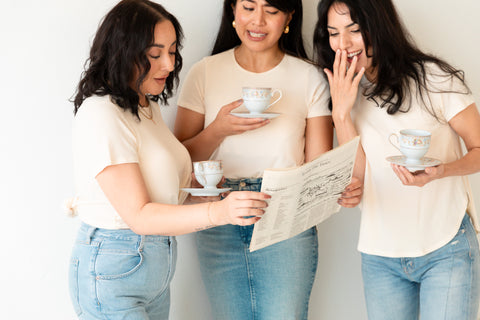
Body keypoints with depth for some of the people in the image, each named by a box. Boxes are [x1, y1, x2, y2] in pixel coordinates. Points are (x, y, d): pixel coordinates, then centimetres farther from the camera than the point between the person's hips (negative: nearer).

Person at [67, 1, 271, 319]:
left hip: (156, 268, 9)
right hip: (112, 273, -9)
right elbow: (138, 216, -25)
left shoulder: (148, 106, 10)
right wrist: (218, 212, -37)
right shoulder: (101, 116, -20)